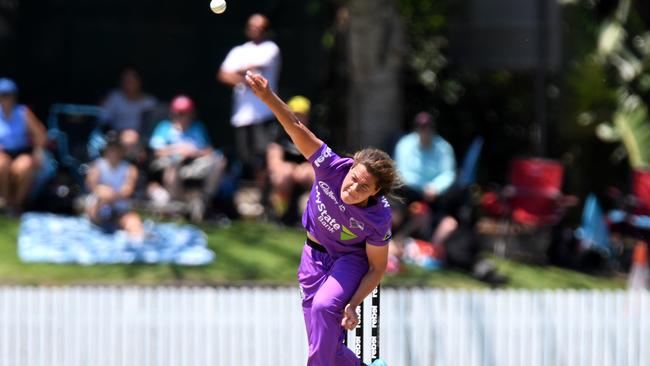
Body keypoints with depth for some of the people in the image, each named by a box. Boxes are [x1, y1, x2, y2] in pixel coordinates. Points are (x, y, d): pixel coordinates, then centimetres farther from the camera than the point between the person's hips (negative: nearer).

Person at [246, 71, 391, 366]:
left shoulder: (379, 219, -31)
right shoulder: (332, 168, -29)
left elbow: (377, 267, -18)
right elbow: (298, 129, -33)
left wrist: (353, 304, -28)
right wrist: (268, 97, -46)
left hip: (352, 258, -3)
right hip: (315, 253, 3)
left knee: (324, 307, -34)